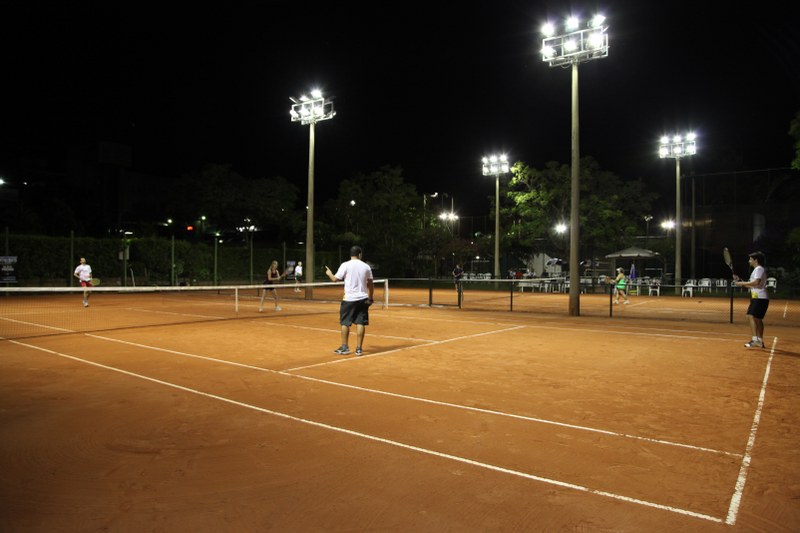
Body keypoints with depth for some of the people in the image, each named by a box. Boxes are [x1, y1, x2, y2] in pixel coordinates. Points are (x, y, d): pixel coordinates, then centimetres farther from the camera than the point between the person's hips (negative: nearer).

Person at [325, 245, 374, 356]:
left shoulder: (345, 265, -5)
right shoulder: (366, 266, 4)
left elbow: (335, 279, -3)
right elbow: (370, 285, 7)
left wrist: (329, 273, 18)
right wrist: (370, 298, 17)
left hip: (349, 298, -2)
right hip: (362, 299, 2)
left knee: (345, 323, 8)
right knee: (360, 323, 4)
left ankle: (344, 347, 12)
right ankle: (359, 348, 5)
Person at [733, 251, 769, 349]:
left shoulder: (759, 269, -9)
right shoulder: (757, 270, 21)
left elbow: (756, 282, -24)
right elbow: (752, 286, 22)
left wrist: (741, 283, -18)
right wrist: (740, 281, 15)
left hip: (759, 298, -11)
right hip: (759, 298, 11)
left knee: (751, 316, -18)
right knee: (757, 319, 13)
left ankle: (755, 340, -24)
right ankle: (760, 341, 19)